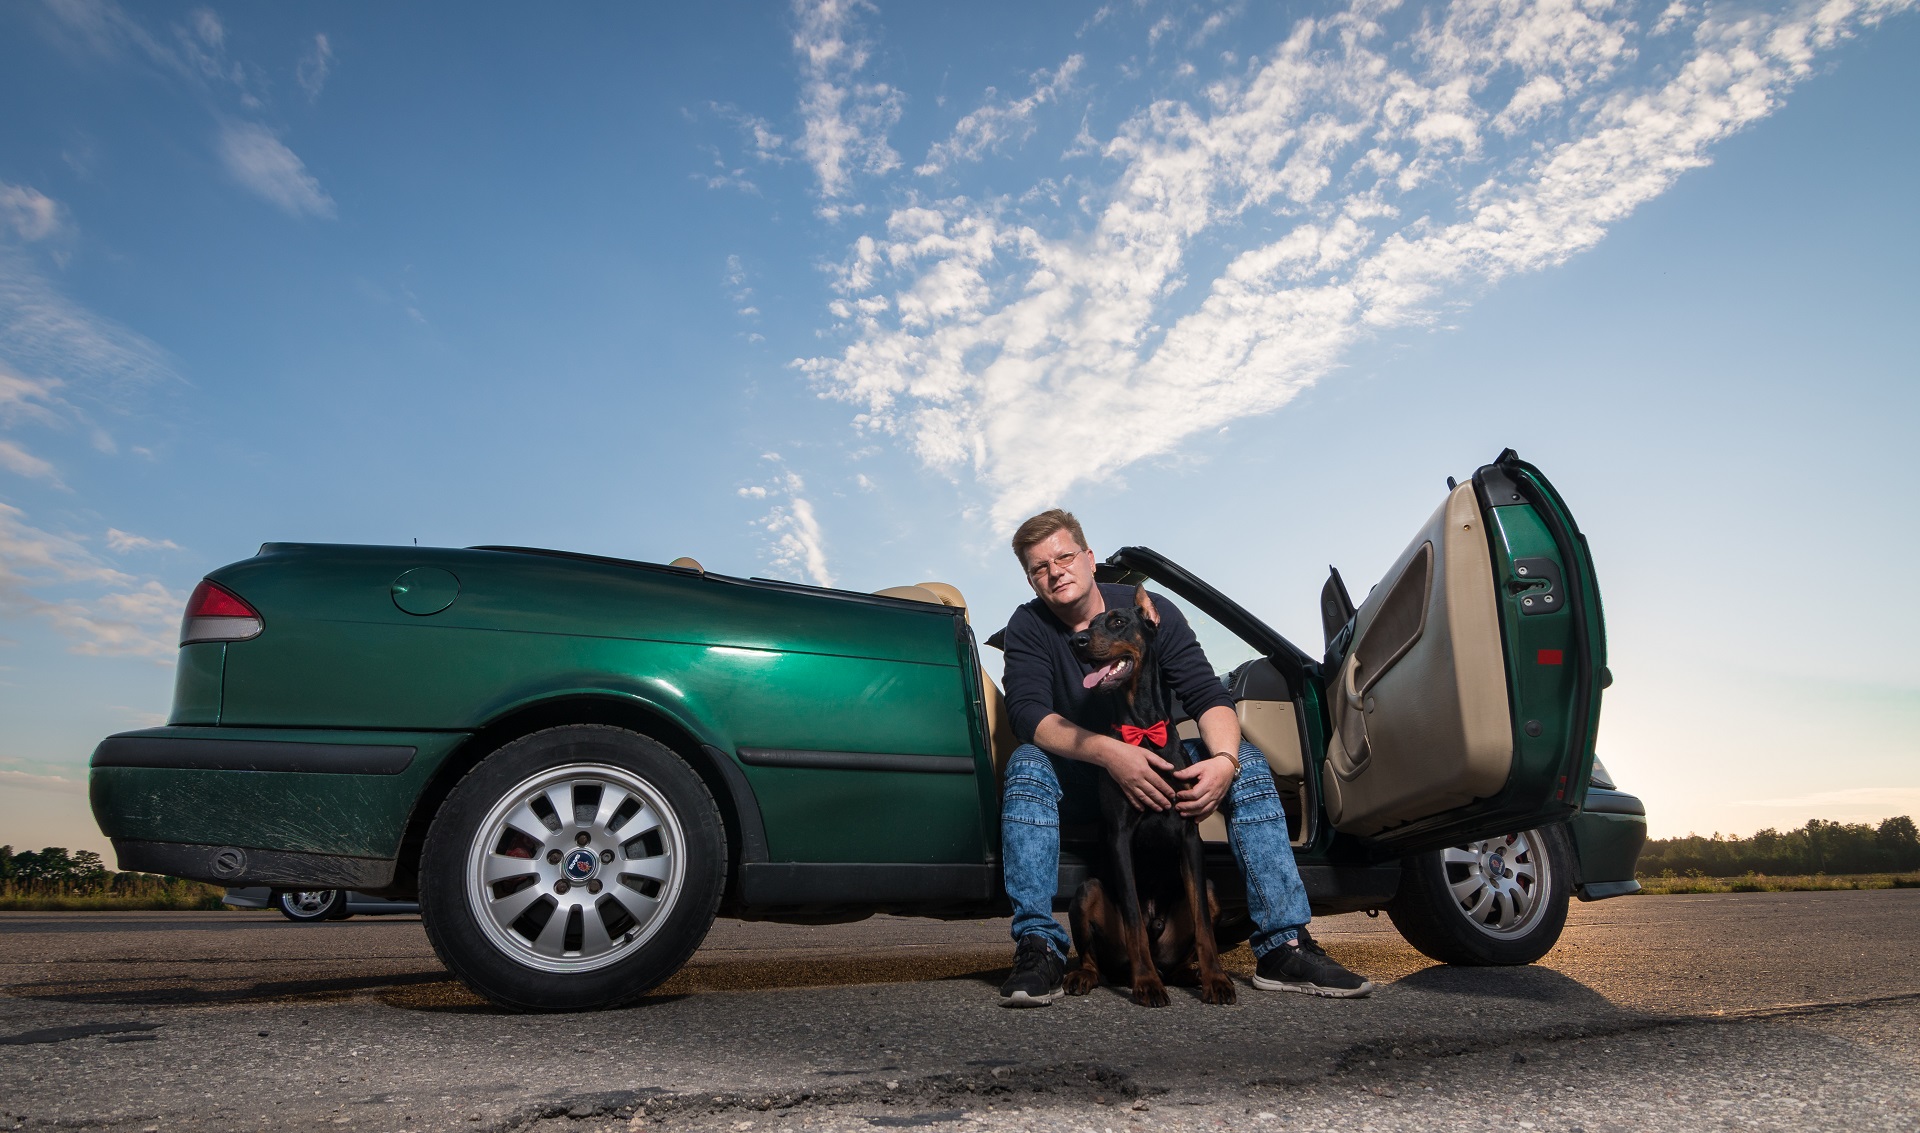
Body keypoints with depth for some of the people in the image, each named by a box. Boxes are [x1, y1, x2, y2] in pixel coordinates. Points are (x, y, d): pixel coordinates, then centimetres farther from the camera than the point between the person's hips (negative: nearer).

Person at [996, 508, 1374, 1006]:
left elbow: (1208, 695, -15)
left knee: (1247, 760, -22)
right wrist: (1110, 753, -42)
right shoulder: (1029, 626, -9)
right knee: (1026, 764, -33)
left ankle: (1284, 946, -27)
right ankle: (1038, 946, -37)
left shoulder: (1150, 609, -6)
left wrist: (1224, 759, -37)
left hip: (1154, 760, 2)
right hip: (1079, 781, -1)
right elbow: (1028, 713, -26)